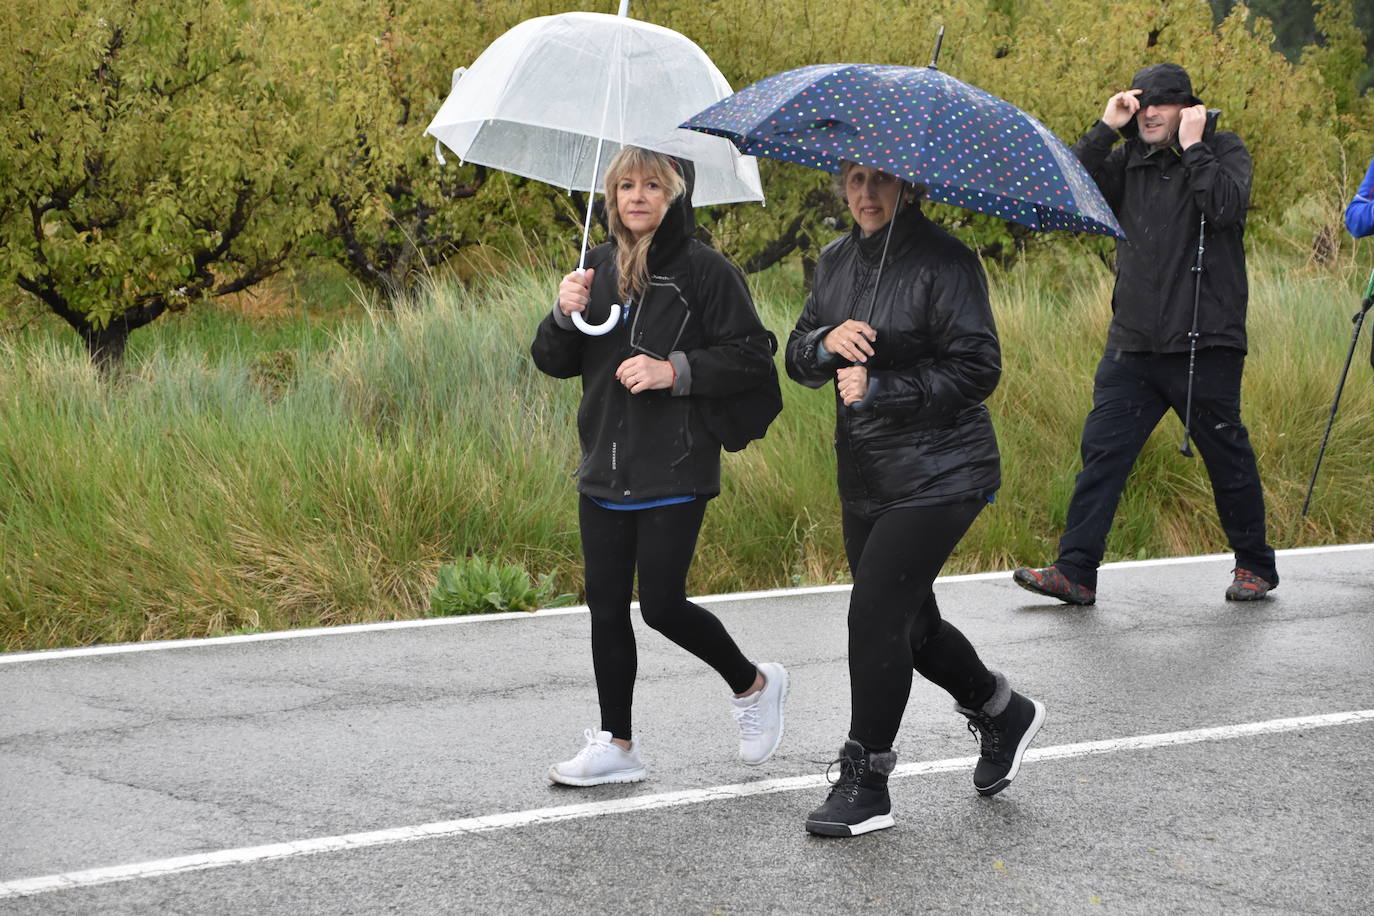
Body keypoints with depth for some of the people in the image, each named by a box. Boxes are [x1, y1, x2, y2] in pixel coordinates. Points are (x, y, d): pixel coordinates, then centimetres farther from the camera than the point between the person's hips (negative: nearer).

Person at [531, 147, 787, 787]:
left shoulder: (705, 271, -7)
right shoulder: (599, 267, 10)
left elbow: (753, 356, -8)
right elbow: (554, 363, 12)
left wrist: (675, 371, -18)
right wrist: (564, 316, -8)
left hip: (674, 473, -6)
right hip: (604, 471, 6)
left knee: (661, 606, -7)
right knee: (606, 606, 7)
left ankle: (753, 685, 19)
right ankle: (615, 745, 17)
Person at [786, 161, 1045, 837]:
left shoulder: (945, 262, -13)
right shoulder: (835, 262, 9)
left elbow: (977, 371, -16)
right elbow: (797, 360, 9)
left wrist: (878, 389, -20)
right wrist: (827, 342, -14)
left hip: (938, 474, -8)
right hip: (865, 477, 8)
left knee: (875, 615, -12)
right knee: (909, 621, 15)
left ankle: (864, 785, -1)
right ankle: (1001, 712, 39)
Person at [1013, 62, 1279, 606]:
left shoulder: (1224, 152, 0)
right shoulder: (1129, 161, 12)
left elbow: (1226, 206, -18)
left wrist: (1192, 147, -14)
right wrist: (1106, 130, -5)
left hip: (1205, 343, -4)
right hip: (1133, 345, 4)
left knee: (1227, 458, 6)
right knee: (1102, 450, -3)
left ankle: (1255, 566, 23)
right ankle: (1076, 571, -2)